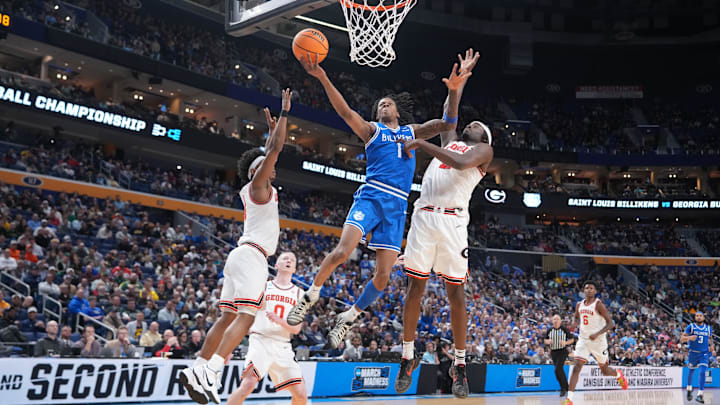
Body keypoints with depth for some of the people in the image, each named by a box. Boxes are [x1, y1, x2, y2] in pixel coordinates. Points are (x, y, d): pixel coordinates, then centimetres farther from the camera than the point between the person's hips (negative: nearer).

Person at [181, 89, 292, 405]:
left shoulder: (252, 190, 21)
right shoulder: (257, 185, -1)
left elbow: (268, 152, 37)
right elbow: (276, 149, -8)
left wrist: (272, 129, 43)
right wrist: (285, 113, -1)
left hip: (241, 255, 10)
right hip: (252, 255, -10)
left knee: (228, 318, 6)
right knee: (246, 316, -18)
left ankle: (197, 370, 3)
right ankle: (209, 373, -28)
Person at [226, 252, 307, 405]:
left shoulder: (298, 293, 12)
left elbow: (296, 329, 4)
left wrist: (278, 320, -16)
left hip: (283, 347, 3)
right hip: (260, 341, -3)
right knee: (248, 385, -26)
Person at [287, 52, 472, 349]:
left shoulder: (411, 132, 23)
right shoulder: (372, 130, 14)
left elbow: (447, 125, 14)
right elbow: (346, 112, -2)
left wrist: (454, 92, -2)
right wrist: (322, 78, -16)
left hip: (397, 207, 3)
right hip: (371, 198, -3)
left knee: (383, 276, -2)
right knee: (342, 251, -24)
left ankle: (348, 318, 16)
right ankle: (311, 295, -1)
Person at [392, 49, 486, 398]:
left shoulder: (484, 150, 10)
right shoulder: (449, 141, 26)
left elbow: (460, 163, -11)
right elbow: (448, 110, 36)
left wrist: (422, 143, -11)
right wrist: (462, 75, 46)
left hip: (453, 221, -4)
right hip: (423, 216, 4)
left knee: (456, 293, -2)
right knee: (414, 288, 3)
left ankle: (459, 365, 8)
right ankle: (408, 358, 13)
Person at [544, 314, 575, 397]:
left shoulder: (564, 329, -4)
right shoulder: (549, 330, 6)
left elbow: (572, 339, 3)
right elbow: (545, 340, 17)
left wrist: (565, 342, -15)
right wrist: (548, 341, -6)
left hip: (562, 351, -5)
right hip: (553, 352, 5)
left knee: (558, 369, -19)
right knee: (560, 371, 9)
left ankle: (564, 388, -7)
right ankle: (565, 387, 25)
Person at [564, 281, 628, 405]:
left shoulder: (599, 304, -12)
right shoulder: (579, 305, 5)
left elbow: (610, 323, -15)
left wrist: (597, 334, -27)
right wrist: (580, 325, 3)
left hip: (598, 340, -4)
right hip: (583, 340, 4)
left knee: (604, 370, 12)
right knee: (577, 367, -12)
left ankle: (618, 374, 48)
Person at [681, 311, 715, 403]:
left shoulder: (708, 328, 5)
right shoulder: (691, 327, -4)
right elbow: (681, 339, -8)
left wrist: (711, 346, 3)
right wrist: (689, 337, -28)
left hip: (704, 354, 1)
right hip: (693, 353, -1)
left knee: (702, 372, -16)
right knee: (691, 371, 14)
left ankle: (700, 395, -16)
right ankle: (689, 389, 39)